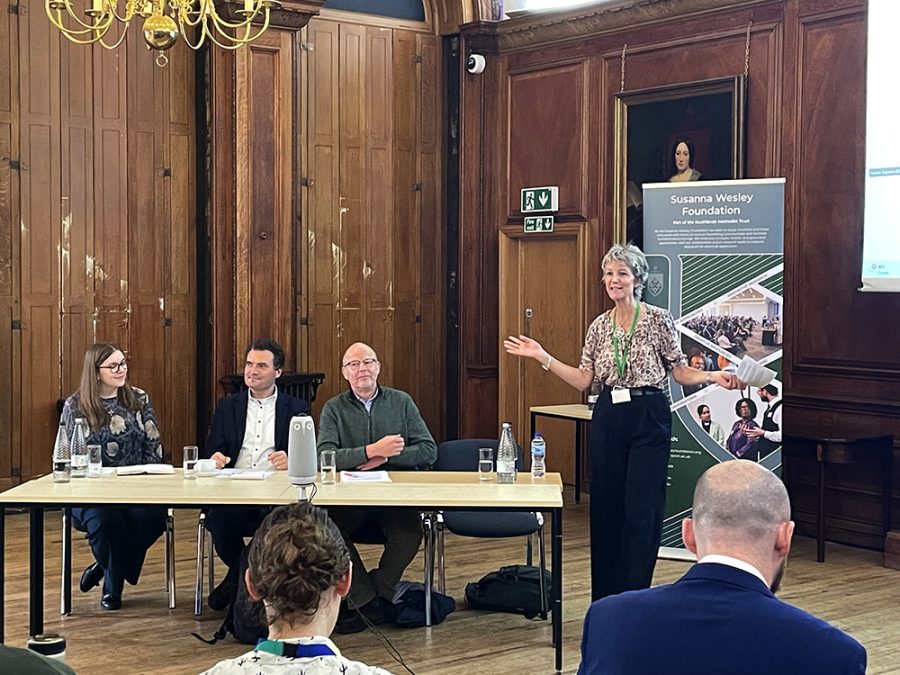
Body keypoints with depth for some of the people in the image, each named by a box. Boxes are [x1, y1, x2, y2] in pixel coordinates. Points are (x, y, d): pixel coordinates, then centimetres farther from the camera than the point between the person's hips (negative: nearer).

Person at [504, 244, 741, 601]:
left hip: (649, 419, -4)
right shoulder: (599, 326, 8)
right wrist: (542, 357, 4)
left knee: (641, 511, -5)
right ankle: (605, 599, 19)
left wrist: (712, 376, -17)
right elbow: (584, 380, 7)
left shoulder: (659, 319, -3)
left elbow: (680, 371, 1)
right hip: (607, 420, 4)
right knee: (605, 508, 8)